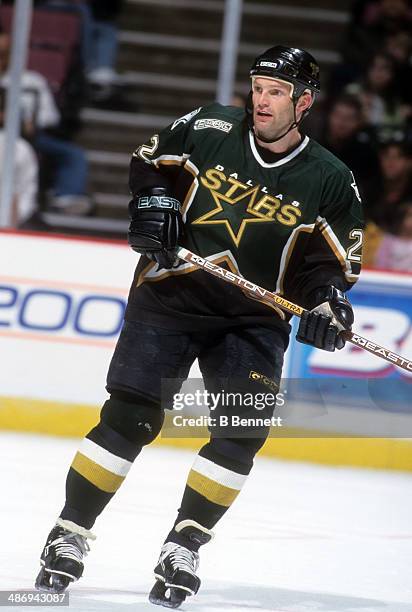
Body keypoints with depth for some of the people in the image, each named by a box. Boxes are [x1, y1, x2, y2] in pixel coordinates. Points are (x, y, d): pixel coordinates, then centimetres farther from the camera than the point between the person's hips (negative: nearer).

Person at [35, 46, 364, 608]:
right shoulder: (209, 129, -1)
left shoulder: (329, 181, -1)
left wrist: (329, 302, -16)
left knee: (244, 431, -13)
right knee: (129, 417, -8)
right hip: (170, 297, -1)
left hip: (254, 316, 1)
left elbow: (332, 260, 2)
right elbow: (150, 163, 13)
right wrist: (154, 200, -5)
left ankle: (184, 545, -1)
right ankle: (70, 534, 0)